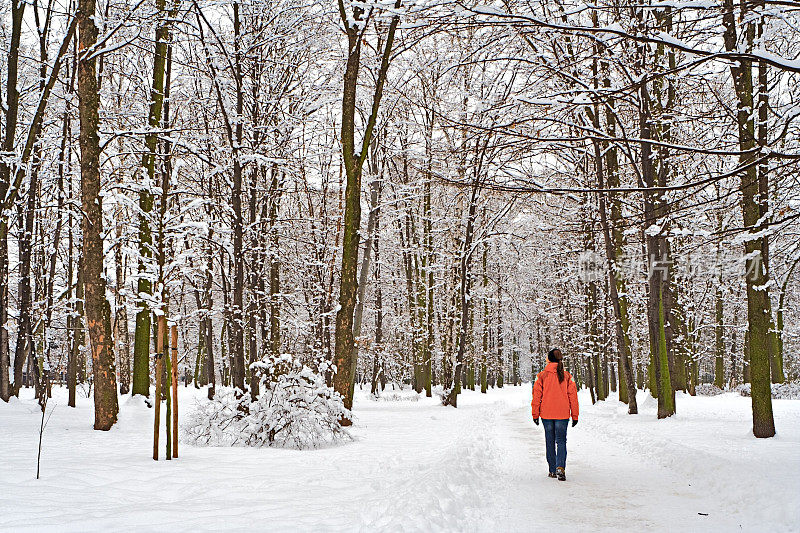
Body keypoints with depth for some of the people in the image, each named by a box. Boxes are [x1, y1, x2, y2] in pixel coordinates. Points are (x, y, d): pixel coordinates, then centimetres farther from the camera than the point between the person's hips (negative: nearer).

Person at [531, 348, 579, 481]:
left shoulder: (542, 376, -5)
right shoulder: (567, 376, -1)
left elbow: (537, 396, -2)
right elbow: (573, 396, 1)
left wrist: (535, 414, 6)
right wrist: (575, 415, 8)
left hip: (546, 414, 0)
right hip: (563, 414, 0)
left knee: (550, 441, 12)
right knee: (561, 441, 3)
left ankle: (553, 470, 16)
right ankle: (560, 467, -17)